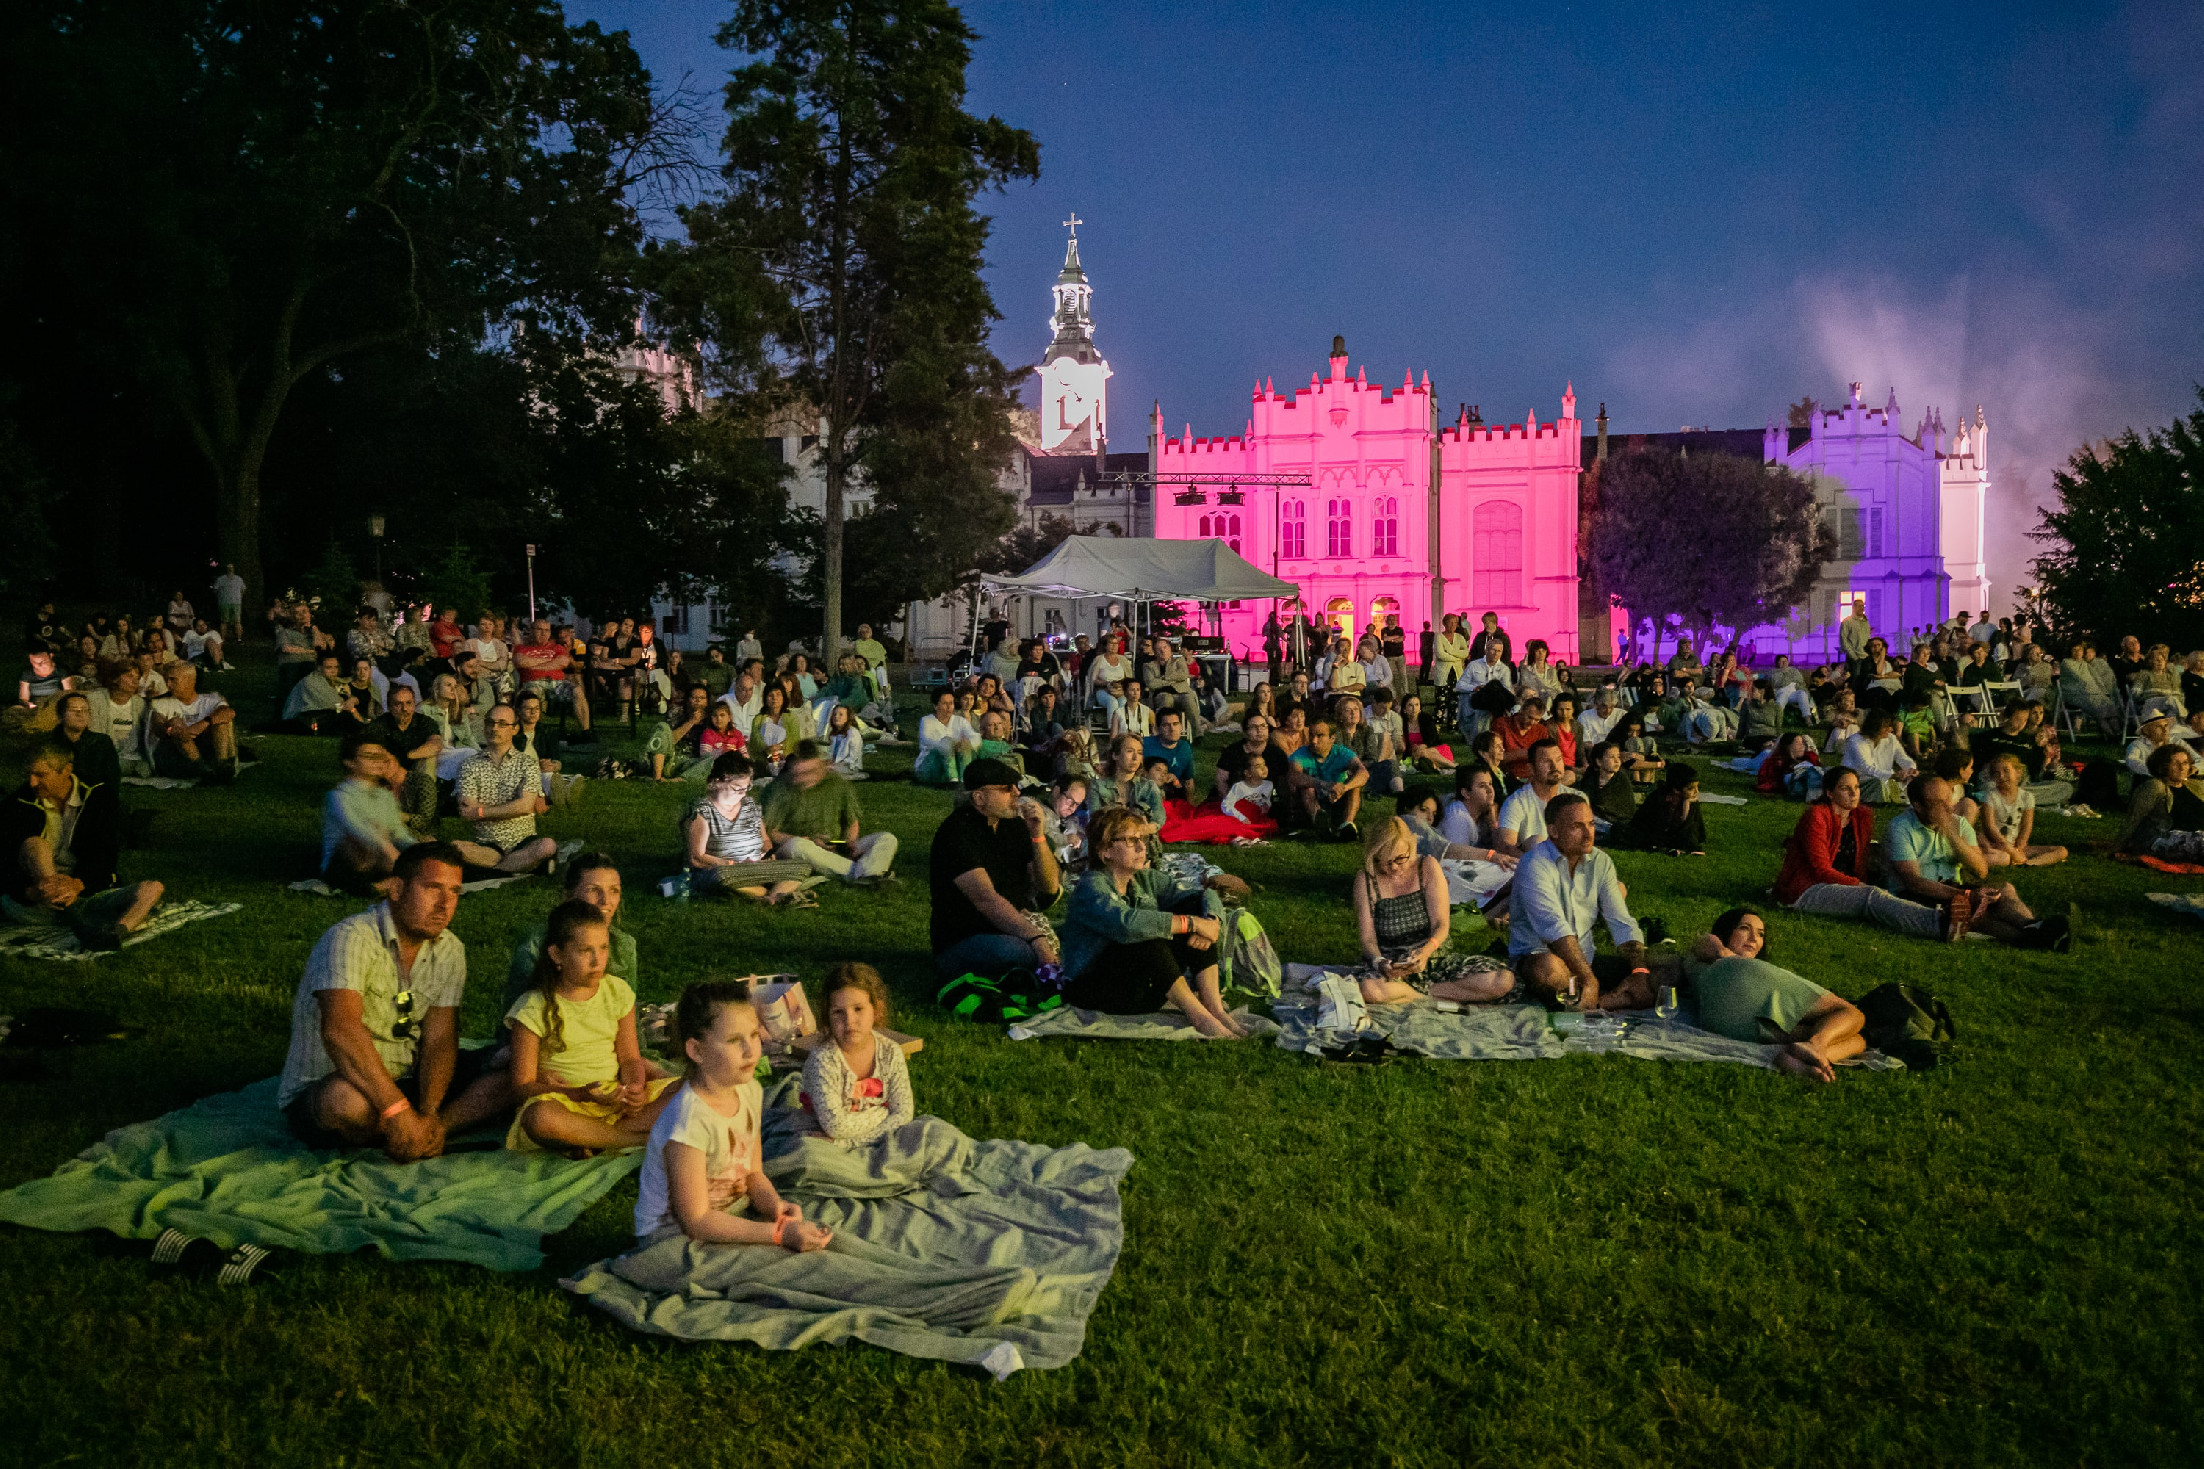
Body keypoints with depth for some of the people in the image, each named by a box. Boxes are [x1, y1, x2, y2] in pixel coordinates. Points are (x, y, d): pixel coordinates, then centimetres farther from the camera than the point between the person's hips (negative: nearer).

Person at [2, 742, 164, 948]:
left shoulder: (99, 798, 3)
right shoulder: (21, 805, 3)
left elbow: (105, 854, -9)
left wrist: (77, 884, -30)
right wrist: (32, 892, -30)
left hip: (88, 892, 1)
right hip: (35, 906, -1)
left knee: (151, 889, -24)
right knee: (34, 844, -27)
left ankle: (115, 931, -59)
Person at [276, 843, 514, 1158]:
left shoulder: (449, 950, 1)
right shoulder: (352, 939, -21)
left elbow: (439, 1040, -4)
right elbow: (340, 1030, -35)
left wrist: (428, 1112, -22)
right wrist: (398, 1110, -40)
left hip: (407, 1081, 6)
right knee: (347, 1098, -41)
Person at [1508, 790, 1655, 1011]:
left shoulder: (1601, 862, 5)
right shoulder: (1535, 866, -17)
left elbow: (1621, 923, 3)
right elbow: (1555, 928, -27)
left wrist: (1639, 971, -13)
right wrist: (1589, 980, -34)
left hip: (1586, 957, 7)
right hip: (1535, 957, -6)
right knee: (1549, 968, -41)